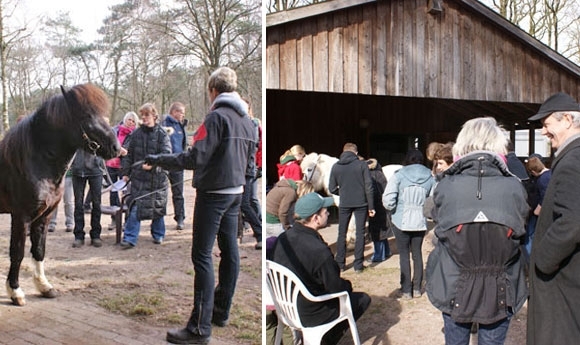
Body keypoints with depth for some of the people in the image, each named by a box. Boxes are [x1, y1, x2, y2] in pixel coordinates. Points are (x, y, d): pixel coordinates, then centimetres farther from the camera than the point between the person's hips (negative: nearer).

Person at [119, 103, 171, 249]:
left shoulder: (162, 134, -2)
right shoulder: (135, 134, 5)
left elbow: (166, 154, -11)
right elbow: (127, 154, 9)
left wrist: (153, 164, -25)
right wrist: (126, 173, 3)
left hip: (158, 177, -1)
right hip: (139, 177, 1)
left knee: (158, 207, 11)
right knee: (135, 208, -5)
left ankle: (158, 234, 29)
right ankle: (130, 238, -2)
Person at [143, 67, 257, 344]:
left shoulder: (217, 116, -16)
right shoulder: (247, 119, 9)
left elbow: (195, 158, -22)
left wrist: (158, 160, -14)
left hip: (213, 193, -9)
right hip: (236, 191, 9)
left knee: (202, 256, -6)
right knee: (229, 251, 14)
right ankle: (221, 311, 26)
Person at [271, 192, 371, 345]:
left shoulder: (282, 239, -8)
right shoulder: (319, 251, -32)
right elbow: (337, 289, -20)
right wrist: (348, 285, 4)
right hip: (309, 316, -7)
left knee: (344, 286, 25)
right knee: (363, 299, 11)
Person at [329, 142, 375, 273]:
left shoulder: (336, 166, 0)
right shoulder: (362, 164, -6)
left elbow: (332, 188, 3)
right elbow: (368, 186, -8)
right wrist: (371, 206, -3)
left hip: (344, 204, 1)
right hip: (361, 203, -1)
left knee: (342, 233, 13)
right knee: (360, 233, 7)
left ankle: (339, 263, 16)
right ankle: (358, 264, 8)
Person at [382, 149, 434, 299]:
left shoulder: (399, 175, -8)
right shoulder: (430, 178, 0)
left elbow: (387, 199, -16)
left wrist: (394, 209, 3)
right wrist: (424, 209, 10)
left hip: (401, 221, -3)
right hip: (420, 222, 3)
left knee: (404, 254, 6)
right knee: (417, 253, 15)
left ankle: (406, 290, 9)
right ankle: (417, 288, 21)